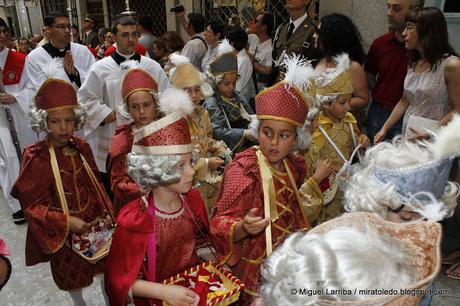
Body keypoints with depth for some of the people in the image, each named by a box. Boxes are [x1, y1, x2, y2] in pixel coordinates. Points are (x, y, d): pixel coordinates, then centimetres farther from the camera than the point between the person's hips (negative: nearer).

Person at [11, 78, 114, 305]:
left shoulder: (81, 148, -7)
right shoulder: (36, 158, -20)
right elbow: (32, 205, -17)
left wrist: (105, 212, -4)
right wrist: (66, 221, -25)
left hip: (93, 221, 4)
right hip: (62, 231, -4)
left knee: (107, 264, 20)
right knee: (71, 273, 18)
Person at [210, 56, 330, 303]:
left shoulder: (294, 165, -1)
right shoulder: (243, 169, -17)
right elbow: (220, 224, -18)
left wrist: (316, 179, 6)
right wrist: (243, 228, -37)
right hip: (256, 267, -4)